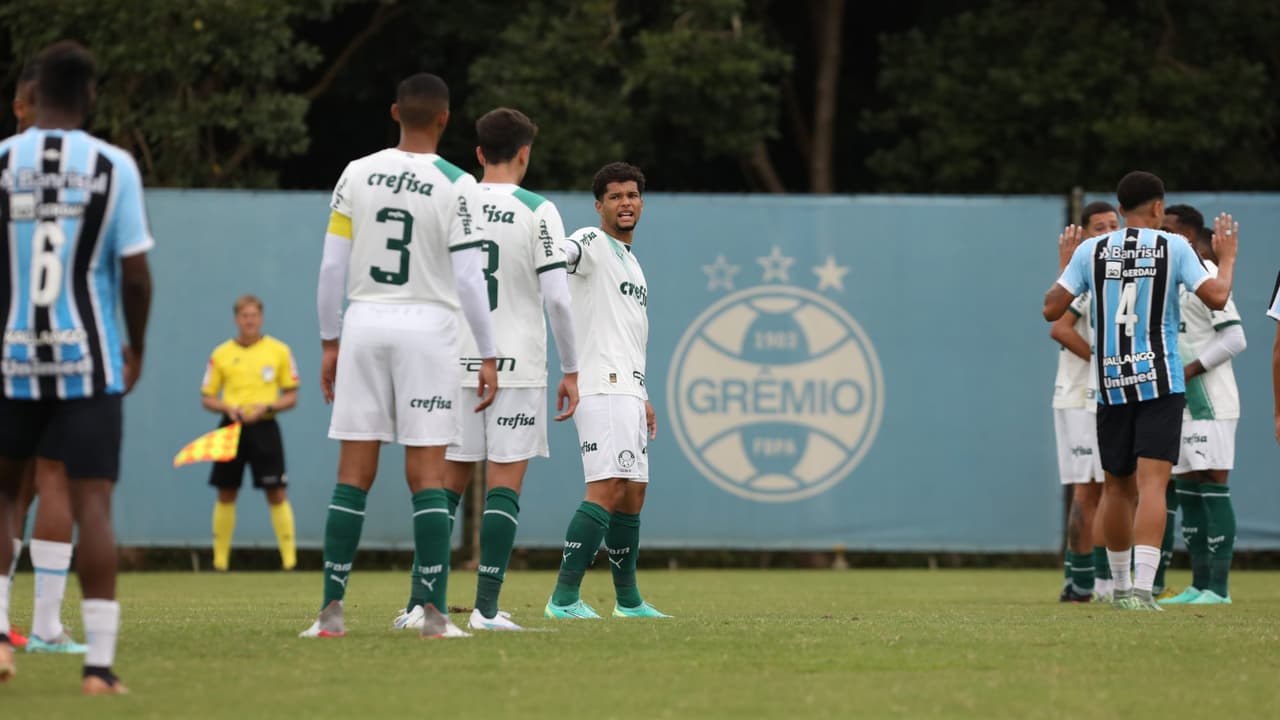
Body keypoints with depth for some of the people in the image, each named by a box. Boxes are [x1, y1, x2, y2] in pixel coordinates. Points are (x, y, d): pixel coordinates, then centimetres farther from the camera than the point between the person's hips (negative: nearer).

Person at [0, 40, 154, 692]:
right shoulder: (113, 167, -3)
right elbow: (136, 273, -4)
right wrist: (136, 349, 12)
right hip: (89, 362, -1)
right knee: (92, 505, -1)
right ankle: (99, 663, -6)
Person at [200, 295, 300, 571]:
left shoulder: (279, 351, 3)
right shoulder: (221, 354, 5)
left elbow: (291, 397, 5)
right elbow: (206, 398, 8)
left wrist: (266, 407, -12)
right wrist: (228, 408, -11)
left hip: (264, 427, -1)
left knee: (277, 494, -6)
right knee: (226, 494, 4)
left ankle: (289, 559, -2)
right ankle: (220, 561, 11)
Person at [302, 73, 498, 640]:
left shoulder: (356, 174, 3)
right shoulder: (455, 184, -6)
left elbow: (332, 267, 4)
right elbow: (469, 279, -8)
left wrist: (329, 342, 12)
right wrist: (487, 355, -2)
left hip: (364, 322, 3)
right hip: (428, 326, -2)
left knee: (354, 472, 4)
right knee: (427, 474, -1)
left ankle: (332, 609, 2)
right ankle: (434, 611, -6)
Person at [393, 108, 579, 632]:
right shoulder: (537, 211, -5)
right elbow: (557, 297, -10)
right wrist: (571, 371, -2)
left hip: (458, 366, 3)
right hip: (517, 366, -3)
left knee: (449, 481, 10)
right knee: (505, 484, -1)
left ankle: (419, 603, 2)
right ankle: (487, 609, -6)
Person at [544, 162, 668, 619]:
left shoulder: (631, 262, 24)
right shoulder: (591, 244, -4)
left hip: (628, 390, 10)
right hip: (601, 388, -10)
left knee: (632, 493, 13)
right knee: (606, 489, -18)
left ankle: (628, 600, 21)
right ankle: (564, 598, -21)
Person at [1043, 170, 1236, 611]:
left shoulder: (1090, 251, 2)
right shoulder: (1173, 247, -3)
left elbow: (1052, 309, 3)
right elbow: (1216, 298, -7)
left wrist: (1064, 264, 20)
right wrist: (1227, 259, 11)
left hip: (1111, 386, 3)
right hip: (1160, 383, -3)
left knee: (1119, 487, 16)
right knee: (1152, 483, -8)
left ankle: (1121, 585, 29)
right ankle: (1141, 588, -22)